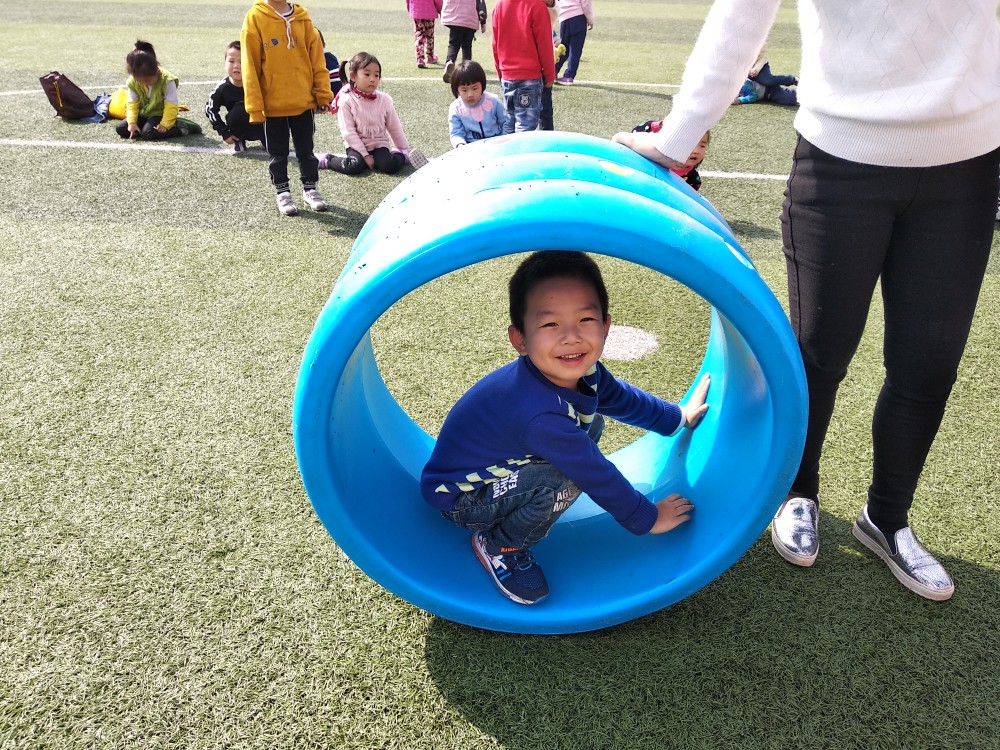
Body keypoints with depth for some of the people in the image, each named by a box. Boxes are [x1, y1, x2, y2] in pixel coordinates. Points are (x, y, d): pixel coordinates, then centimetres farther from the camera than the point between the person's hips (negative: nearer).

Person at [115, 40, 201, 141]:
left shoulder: (167, 80, -23)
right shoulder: (133, 82, -11)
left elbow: (171, 105, -21)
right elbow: (132, 103, -5)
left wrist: (165, 124, -28)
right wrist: (132, 122, -17)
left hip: (159, 114, -5)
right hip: (143, 114, 5)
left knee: (147, 134, -31)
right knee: (120, 129, -7)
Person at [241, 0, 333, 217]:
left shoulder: (303, 17, 1)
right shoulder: (255, 18, -6)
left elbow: (316, 57, 4)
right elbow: (250, 65, -7)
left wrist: (323, 93, 0)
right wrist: (255, 105, -10)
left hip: (303, 101, 2)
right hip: (273, 103, -2)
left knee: (306, 150, 12)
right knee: (278, 153, 10)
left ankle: (310, 189, 26)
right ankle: (282, 192, 23)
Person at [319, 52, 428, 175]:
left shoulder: (384, 99, 0)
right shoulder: (347, 101, -10)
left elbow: (394, 127, 8)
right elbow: (349, 132, -13)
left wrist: (406, 150, 8)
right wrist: (365, 155, -17)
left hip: (379, 145, 2)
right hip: (357, 146, -2)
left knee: (390, 166, -28)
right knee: (355, 166, -31)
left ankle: (402, 155, 3)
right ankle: (327, 160, -8)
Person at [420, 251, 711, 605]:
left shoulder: (582, 371, -14)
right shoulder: (541, 415, -39)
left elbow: (620, 397, 10)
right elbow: (598, 477, -26)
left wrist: (679, 417, 22)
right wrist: (647, 518, -10)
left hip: (502, 464, 9)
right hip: (458, 497, -8)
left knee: (590, 424, 4)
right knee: (563, 481, -30)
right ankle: (498, 545, -4)